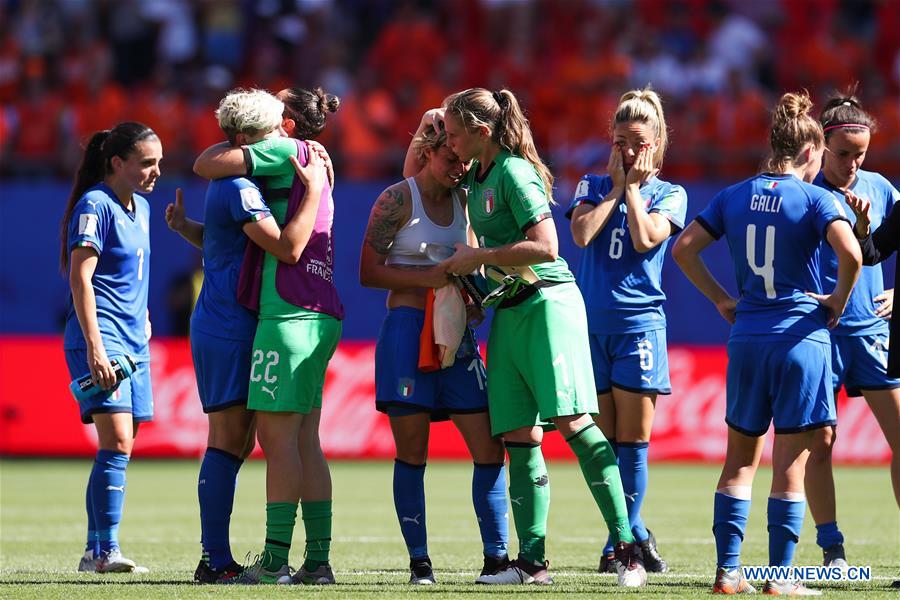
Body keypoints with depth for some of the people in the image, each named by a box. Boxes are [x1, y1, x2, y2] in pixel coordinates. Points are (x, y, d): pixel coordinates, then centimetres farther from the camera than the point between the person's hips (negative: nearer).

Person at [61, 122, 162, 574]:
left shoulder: (140, 207, 17)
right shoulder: (96, 206, -10)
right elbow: (80, 279, -15)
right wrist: (95, 348, -21)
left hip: (133, 343, 9)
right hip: (100, 340, -9)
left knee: (118, 450, 8)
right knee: (117, 443, -18)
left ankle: (95, 551, 14)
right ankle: (106, 550, -19)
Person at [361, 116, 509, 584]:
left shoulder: (464, 200, 12)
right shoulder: (398, 199, -4)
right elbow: (368, 272, -7)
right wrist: (428, 276, -16)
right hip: (407, 329, -5)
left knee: (489, 448, -3)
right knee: (411, 452, -2)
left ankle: (495, 558, 2)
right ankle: (418, 562, 4)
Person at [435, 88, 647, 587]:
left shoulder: (515, 174, -12)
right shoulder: (475, 177, 14)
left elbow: (545, 247, -20)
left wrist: (479, 257, -13)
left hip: (548, 302, -9)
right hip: (509, 311, 9)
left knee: (572, 421, -15)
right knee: (518, 437, 2)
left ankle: (627, 548, -15)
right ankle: (531, 561, 2)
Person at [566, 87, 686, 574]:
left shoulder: (669, 195, 7)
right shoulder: (592, 186, 12)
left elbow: (644, 239, -12)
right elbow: (581, 234, -7)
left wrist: (633, 186, -3)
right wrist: (616, 187, -2)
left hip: (639, 321, -2)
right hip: (591, 321, 2)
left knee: (633, 440, -5)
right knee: (604, 439, 1)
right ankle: (635, 533, 11)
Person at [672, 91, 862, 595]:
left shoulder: (735, 196, 8)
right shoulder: (815, 199, -7)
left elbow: (684, 248, 7)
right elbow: (850, 253, -22)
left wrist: (722, 300, 11)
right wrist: (839, 300, -6)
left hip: (747, 338, 4)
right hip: (801, 337, -4)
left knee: (741, 458, 13)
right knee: (791, 464, 1)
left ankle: (728, 571, 10)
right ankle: (780, 576, 1)